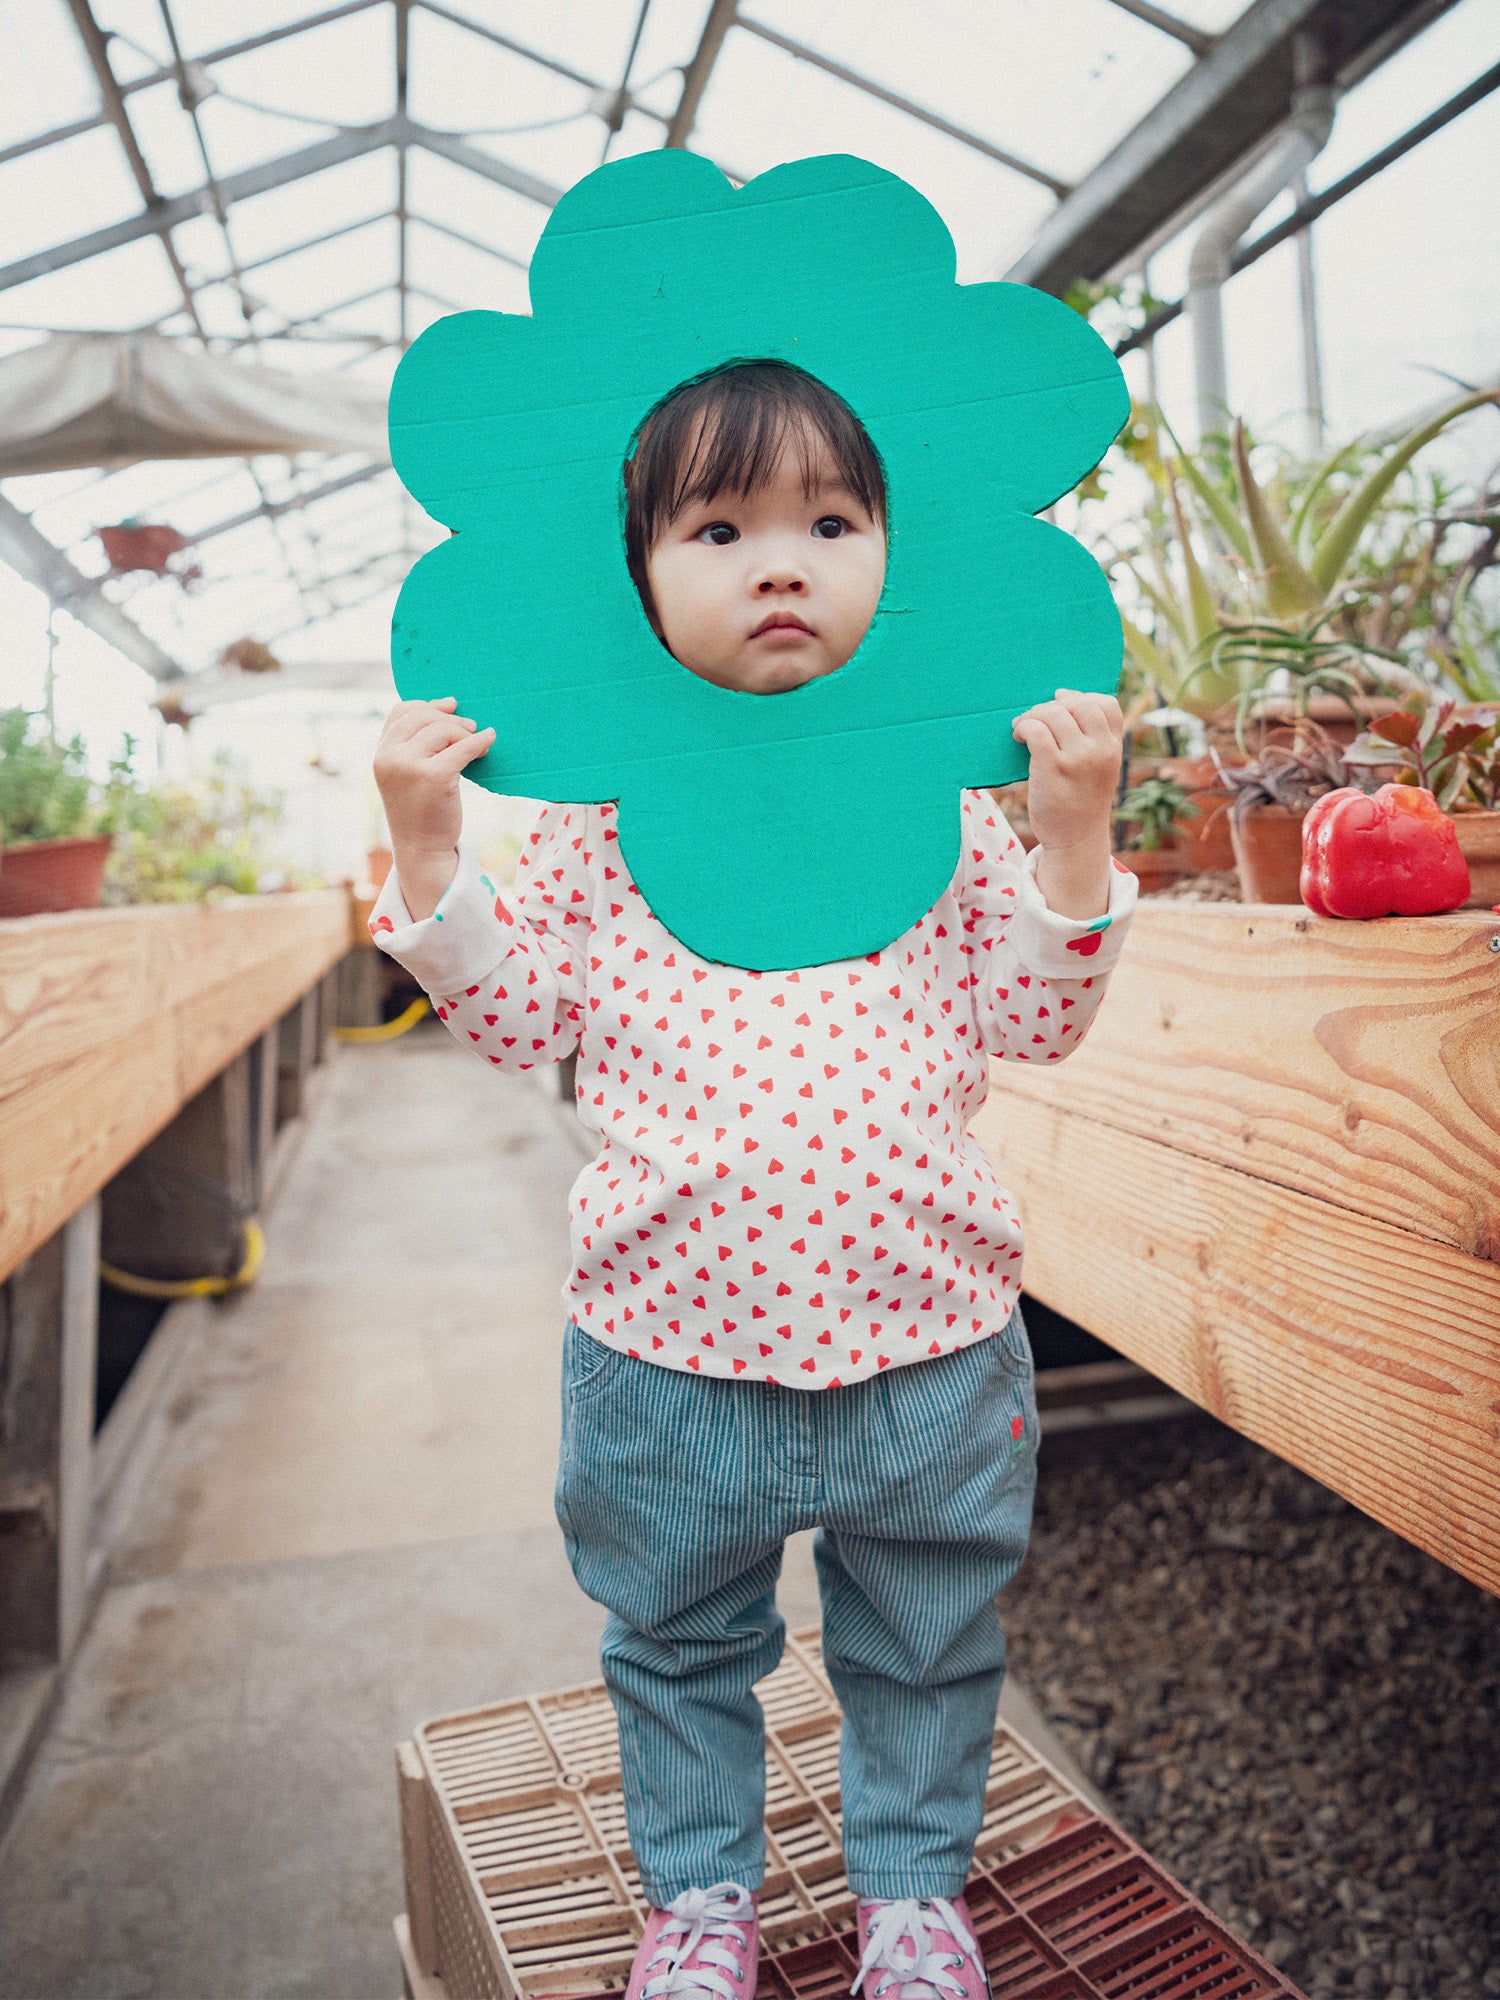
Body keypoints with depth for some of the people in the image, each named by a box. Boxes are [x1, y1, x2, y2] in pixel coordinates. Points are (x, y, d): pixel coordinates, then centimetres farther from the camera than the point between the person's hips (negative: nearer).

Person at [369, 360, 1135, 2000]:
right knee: (680, 1644, 23)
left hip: (922, 1337, 1)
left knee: (925, 1649, 22)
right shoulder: (601, 802, -2)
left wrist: (1075, 833, -12)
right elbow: (518, 1019, 0)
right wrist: (426, 846, -9)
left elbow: (1031, 1022, -2)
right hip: (668, 1342, 0)